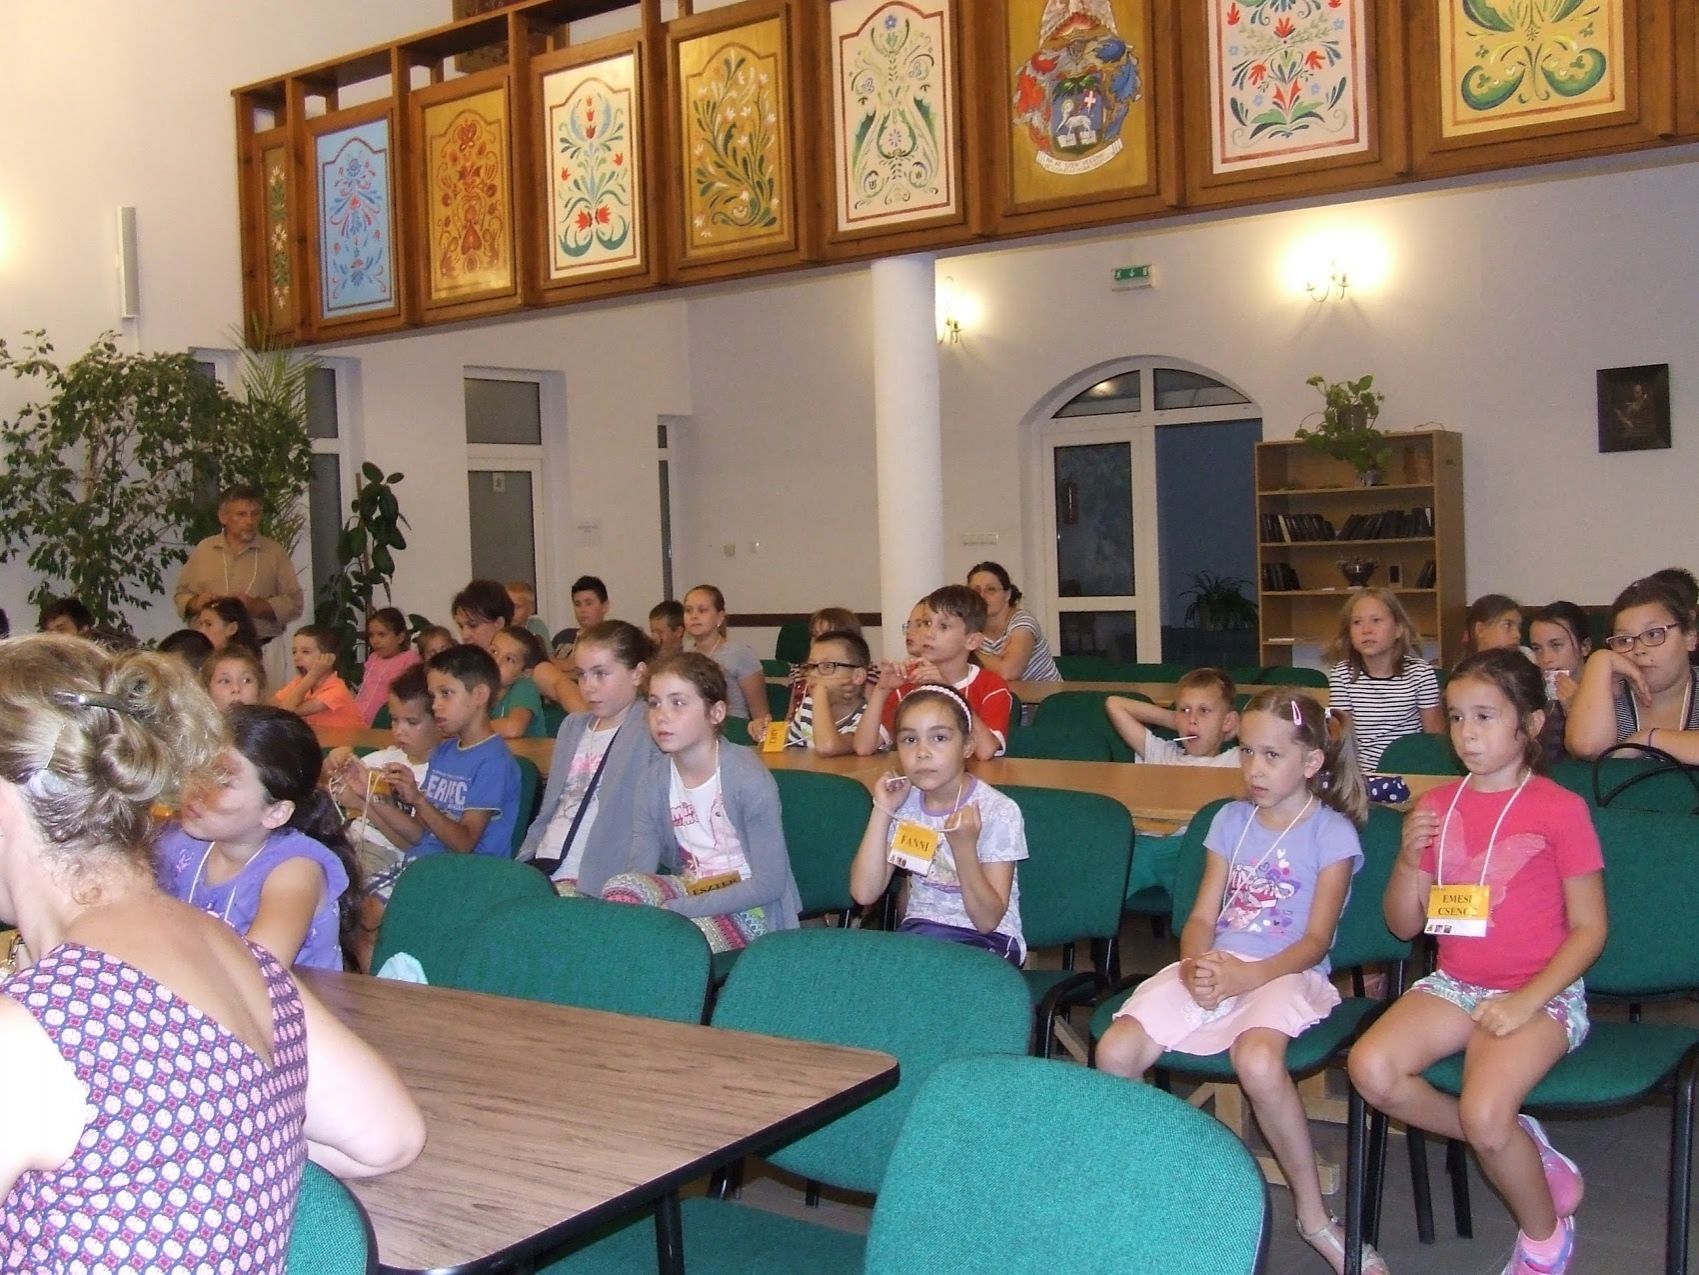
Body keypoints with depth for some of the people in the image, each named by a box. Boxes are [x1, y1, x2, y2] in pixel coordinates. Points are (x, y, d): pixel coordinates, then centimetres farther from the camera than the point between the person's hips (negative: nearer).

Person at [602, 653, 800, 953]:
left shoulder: (747, 777, -18)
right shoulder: (655, 779, -2)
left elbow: (769, 883, -19)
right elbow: (641, 872, -3)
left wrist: (674, 909, -24)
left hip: (748, 907, -5)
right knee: (621, 886, -25)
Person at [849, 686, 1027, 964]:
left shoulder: (998, 812, -14)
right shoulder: (904, 804, 0)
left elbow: (988, 920, -16)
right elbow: (864, 893, -9)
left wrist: (964, 846, -29)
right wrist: (882, 811, -12)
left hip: (988, 939, -4)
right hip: (919, 931, 4)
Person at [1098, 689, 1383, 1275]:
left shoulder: (1332, 831, 1)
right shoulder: (1231, 820, 16)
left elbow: (1316, 940, -6)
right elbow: (1202, 916, 11)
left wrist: (1246, 976, -20)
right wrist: (1195, 963, -12)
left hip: (1286, 974, -5)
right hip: (1214, 967, 5)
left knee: (1258, 1062, -37)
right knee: (1115, 1053, -20)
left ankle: (1313, 1214, -14)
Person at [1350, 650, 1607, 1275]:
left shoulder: (1561, 809, -7)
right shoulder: (1436, 807, 5)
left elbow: (1589, 929, -7)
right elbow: (1404, 925, 8)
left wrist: (1527, 1002, -17)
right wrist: (1410, 860, -11)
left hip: (1541, 993, -5)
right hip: (1454, 984, 5)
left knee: (1484, 1112, -28)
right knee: (1370, 1068, -20)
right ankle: (1524, 1150, 1)